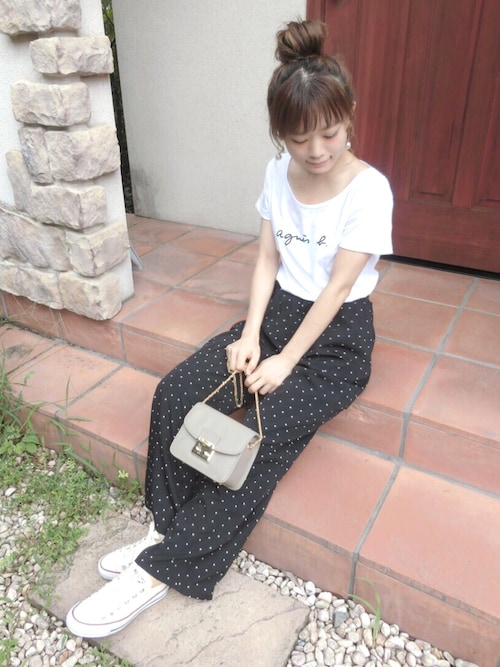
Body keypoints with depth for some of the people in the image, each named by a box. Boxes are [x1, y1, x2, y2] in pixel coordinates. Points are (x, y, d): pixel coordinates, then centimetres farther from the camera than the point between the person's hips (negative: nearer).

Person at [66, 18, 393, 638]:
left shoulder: (369, 190, -14)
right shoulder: (278, 172, 2)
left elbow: (337, 288, -16)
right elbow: (268, 260, 3)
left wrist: (285, 362, -18)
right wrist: (250, 335, -10)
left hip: (338, 337, -5)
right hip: (278, 312, 5)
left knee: (263, 436, -25)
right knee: (176, 393, -16)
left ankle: (163, 568, -9)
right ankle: (167, 527, -1)